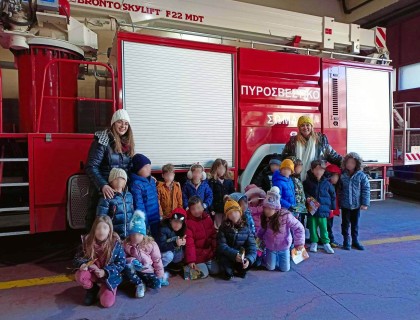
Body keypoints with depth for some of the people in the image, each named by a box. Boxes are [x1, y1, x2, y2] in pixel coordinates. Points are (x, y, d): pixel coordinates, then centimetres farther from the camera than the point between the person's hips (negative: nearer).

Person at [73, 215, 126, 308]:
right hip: (92, 272, 2)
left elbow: (121, 263, -14)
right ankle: (93, 289, 4)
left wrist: (105, 272, -25)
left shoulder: (115, 244, -18)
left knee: (106, 303, -15)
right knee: (79, 276, -30)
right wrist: (82, 264, -26)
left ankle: (105, 289, 21)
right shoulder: (87, 241, -12)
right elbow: (77, 258, -2)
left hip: (109, 276, -2)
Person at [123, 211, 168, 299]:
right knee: (127, 266, -35)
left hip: (147, 271, -1)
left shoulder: (151, 244, -13)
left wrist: (160, 276, -5)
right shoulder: (126, 244, -10)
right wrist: (130, 260, -24)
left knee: (157, 284, -28)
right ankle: (139, 284, -11)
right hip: (134, 270, 2)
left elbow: (157, 261, -7)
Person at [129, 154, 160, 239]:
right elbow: (139, 205, -20)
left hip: (156, 220, 7)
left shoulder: (152, 181, 7)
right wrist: (144, 223, -19)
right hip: (146, 222, -7)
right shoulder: (136, 184, -17)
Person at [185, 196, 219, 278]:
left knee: (215, 271, -2)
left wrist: (215, 251, 4)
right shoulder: (187, 222, -18)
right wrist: (191, 261, -28)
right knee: (204, 274, -13)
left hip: (209, 252, 6)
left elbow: (214, 236, 8)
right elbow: (189, 243, -23)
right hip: (196, 254, -5)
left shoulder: (207, 217, 1)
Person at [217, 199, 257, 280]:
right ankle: (229, 271, 2)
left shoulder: (246, 227, -8)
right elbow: (221, 245, -19)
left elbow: (252, 246, -14)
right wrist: (234, 254, -35)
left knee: (251, 258, -27)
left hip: (242, 253, 2)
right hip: (228, 255, -2)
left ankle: (241, 270, 6)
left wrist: (249, 259, -34)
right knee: (223, 260, -33)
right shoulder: (223, 227, -10)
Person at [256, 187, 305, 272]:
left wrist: (299, 242, -20)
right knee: (270, 268, 6)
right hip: (270, 247, 2)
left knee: (285, 269, 7)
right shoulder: (264, 217, -17)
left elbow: (299, 228, -22)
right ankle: (264, 257, 39)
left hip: (284, 247, -2)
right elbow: (262, 229, 2)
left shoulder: (286, 216, -30)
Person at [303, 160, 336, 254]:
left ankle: (326, 243, 25)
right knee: (312, 226, 11)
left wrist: (332, 207, 9)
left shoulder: (326, 183, -2)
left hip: (323, 209, 0)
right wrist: (307, 197, -11)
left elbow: (333, 195, 8)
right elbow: (304, 192, 8)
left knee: (323, 227, 8)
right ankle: (314, 242, 27)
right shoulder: (308, 182, -6)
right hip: (312, 209, 0)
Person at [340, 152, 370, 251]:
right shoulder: (342, 175, -6)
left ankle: (355, 241, 30)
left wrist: (365, 203, -9)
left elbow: (366, 189, -6)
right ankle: (346, 241, 23)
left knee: (355, 224, 15)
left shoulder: (361, 175, -8)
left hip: (356, 204, 0)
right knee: (345, 223, 10)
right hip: (345, 204, 0)